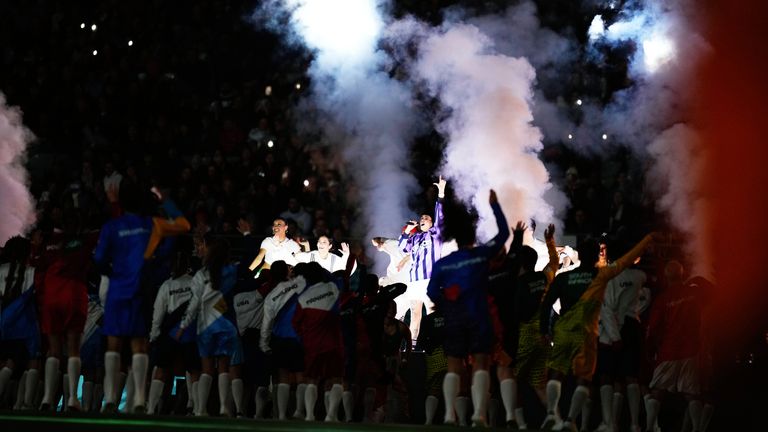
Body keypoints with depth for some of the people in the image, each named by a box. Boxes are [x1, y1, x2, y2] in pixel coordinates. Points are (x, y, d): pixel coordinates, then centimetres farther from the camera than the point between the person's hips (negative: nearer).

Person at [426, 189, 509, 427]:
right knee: (480, 365, -5)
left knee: (453, 367, 5)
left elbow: (432, 292, -3)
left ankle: (449, 414, -3)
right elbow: (503, 233, 10)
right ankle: (479, 413, -19)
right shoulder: (481, 254, -1)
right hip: (477, 317, -2)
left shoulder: (442, 263, 4)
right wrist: (494, 205, 17)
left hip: (454, 318, 2)